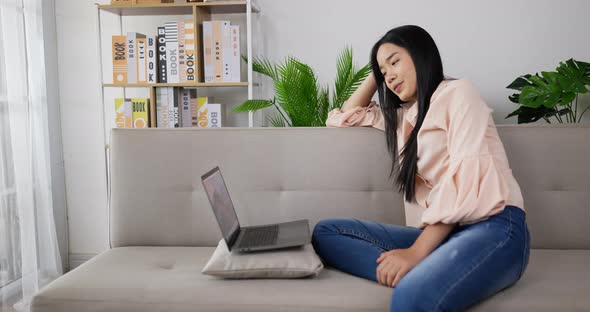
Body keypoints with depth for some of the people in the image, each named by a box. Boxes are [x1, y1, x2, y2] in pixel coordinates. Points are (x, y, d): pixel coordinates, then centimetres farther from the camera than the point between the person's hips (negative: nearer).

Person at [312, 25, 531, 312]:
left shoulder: (458, 92, 3)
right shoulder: (403, 116, 23)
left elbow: (467, 174, -12)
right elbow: (340, 120, 36)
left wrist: (416, 252, -18)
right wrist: (375, 76, 26)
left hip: (493, 228, -8)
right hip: (442, 233, 8)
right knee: (326, 232, -12)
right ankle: (430, 278, -24)